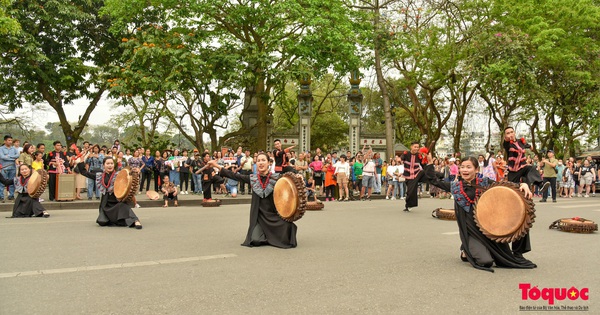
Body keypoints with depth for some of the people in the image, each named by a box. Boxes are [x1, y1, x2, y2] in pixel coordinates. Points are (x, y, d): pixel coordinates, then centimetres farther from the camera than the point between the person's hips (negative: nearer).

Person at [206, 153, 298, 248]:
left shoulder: (276, 178, -3)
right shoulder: (253, 179, 3)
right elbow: (234, 176, 6)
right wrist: (216, 165, 6)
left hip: (275, 215, -1)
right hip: (259, 216, 2)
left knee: (285, 240, -18)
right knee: (255, 240, -19)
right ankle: (266, 236, 18)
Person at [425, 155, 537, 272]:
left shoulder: (485, 182, 0)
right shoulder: (455, 186, 1)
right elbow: (434, 180, 7)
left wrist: (523, 185, -22)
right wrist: (429, 162, 2)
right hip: (471, 230, -2)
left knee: (504, 258, 0)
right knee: (486, 261, -16)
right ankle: (466, 250, 15)